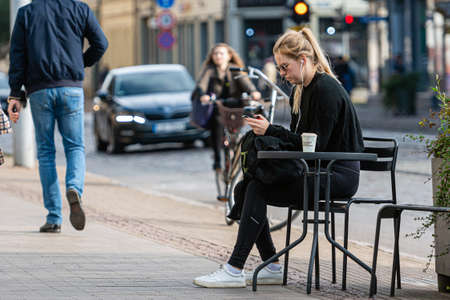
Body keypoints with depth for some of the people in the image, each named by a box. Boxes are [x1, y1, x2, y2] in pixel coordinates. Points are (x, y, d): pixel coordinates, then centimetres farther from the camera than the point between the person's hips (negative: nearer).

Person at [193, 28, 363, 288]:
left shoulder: (326, 90, -15)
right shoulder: (301, 90, 15)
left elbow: (314, 145, -20)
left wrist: (271, 131, -19)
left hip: (339, 174, -10)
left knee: (258, 189, -21)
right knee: (244, 188, -4)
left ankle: (234, 271, -20)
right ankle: (272, 267, -3)